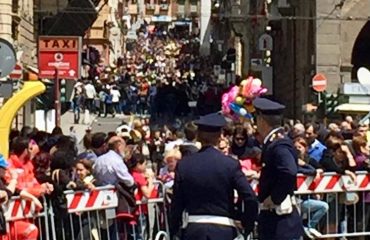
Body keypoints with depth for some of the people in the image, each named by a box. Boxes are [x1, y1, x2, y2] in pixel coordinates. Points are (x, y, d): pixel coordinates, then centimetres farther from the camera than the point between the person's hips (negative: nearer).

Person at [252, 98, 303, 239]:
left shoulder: (279, 145, -20)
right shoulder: (272, 143, 11)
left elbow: (289, 173, -35)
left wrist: (274, 198, -24)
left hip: (281, 220, -10)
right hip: (272, 218, 10)